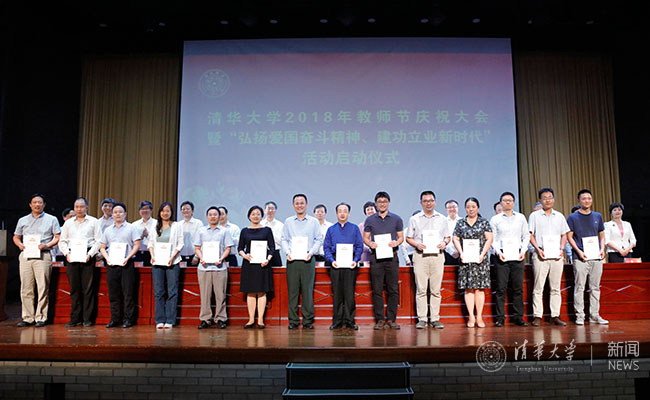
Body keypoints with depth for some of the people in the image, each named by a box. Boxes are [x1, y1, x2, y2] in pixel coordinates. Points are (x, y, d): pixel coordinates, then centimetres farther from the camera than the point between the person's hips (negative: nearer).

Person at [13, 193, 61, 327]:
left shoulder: (51, 219, 9)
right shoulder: (23, 220, 18)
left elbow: (58, 237, 5)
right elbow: (16, 237, 21)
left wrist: (47, 245, -11)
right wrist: (20, 245, 0)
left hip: (43, 256, -3)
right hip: (25, 256, 3)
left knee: (43, 288, -5)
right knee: (26, 288, 3)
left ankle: (41, 317, 1)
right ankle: (28, 317, 10)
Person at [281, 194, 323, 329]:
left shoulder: (314, 222, 7)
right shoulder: (288, 222, 12)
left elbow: (319, 240, 5)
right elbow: (284, 239, 11)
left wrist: (311, 252, -9)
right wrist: (287, 252, -5)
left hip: (307, 260, -1)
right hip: (292, 260, 1)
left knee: (308, 290, -1)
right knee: (292, 291, 2)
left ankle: (308, 320, 7)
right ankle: (293, 320, 9)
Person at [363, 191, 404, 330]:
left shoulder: (396, 219, 9)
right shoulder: (370, 220, 9)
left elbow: (401, 237, 10)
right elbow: (365, 237, 10)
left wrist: (396, 242, -12)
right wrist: (370, 243, -11)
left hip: (392, 257, 0)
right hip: (376, 257, 0)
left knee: (393, 290, 0)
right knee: (377, 290, 1)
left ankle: (392, 319, 9)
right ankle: (380, 319, 9)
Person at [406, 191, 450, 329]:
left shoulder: (442, 219, 14)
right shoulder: (414, 219, 8)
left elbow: (448, 237, 17)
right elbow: (408, 238, 8)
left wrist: (444, 243, -4)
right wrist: (417, 244, -10)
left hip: (437, 255, 2)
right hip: (420, 256, -1)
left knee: (436, 289, 2)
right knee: (421, 289, -3)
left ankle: (435, 318, 9)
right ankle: (421, 319, 3)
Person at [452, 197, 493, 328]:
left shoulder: (484, 222, 7)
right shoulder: (460, 223, 10)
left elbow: (489, 239, 2)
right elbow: (456, 239, 8)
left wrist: (482, 254, -9)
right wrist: (461, 253, -5)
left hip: (480, 259, -1)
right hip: (466, 259, 1)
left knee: (479, 288, -1)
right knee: (468, 288, -1)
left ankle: (479, 317, 4)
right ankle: (471, 317, 3)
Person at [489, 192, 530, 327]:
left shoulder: (521, 217, 13)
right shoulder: (495, 219, 8)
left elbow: (526, 235, 12)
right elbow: (492, 238, 5)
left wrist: (523, 250, -1)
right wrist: (498, 251, -8)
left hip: (517, 256, 2)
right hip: (502, 256, -2)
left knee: (518, 287, 2)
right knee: (501, 288, -3)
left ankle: (518, 317, 11)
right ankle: (500, 317, 2)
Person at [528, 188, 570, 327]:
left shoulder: (559, 216, 15)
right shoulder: (534, 215, 5)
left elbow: (564, 235, 15)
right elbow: (530, 235, 1)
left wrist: (561, 249, -2)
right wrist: (538, 249, -11)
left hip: (556, 255, 3)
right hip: (540, 255, -3)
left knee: (556, 287, 5)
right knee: (538, 287, -4)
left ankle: (555, 316, 10)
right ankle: (537, 316, 0)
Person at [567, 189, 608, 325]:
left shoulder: (598, 216, 14)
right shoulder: (573, 218, 2)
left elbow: (602, 235, 18)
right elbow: (569, 237, -1)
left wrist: (602, 249, 1)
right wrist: (579, 251, -13)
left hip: (597, 257, 4)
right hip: (580, 257, -4)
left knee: (595, 287, 7)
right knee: (580, 287, -3)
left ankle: (594, 315, 15)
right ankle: (579, 316, 2)